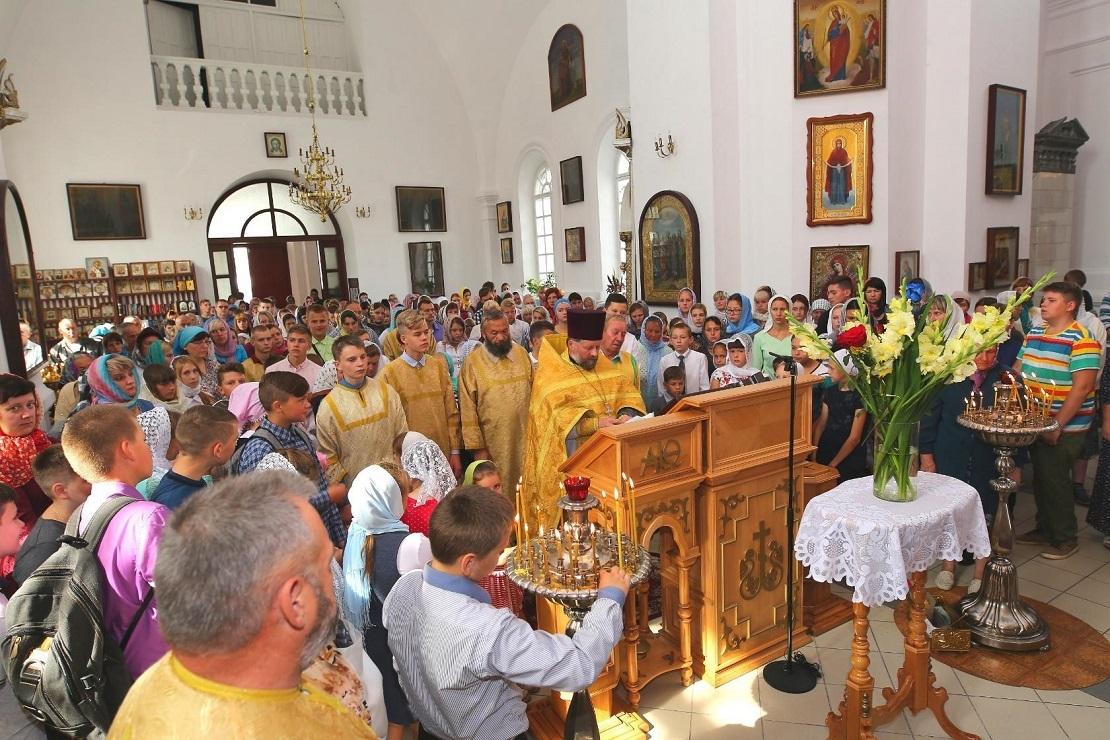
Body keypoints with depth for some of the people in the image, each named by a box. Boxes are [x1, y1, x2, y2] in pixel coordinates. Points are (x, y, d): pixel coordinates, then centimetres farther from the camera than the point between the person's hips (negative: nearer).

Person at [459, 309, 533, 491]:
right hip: (493, 443, -3)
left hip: (524, 437, 3)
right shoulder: (473, 362, -9)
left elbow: (533, 392, 9)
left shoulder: (521, 354, 3)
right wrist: (477, 447, -9)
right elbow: (468, 409, -8)